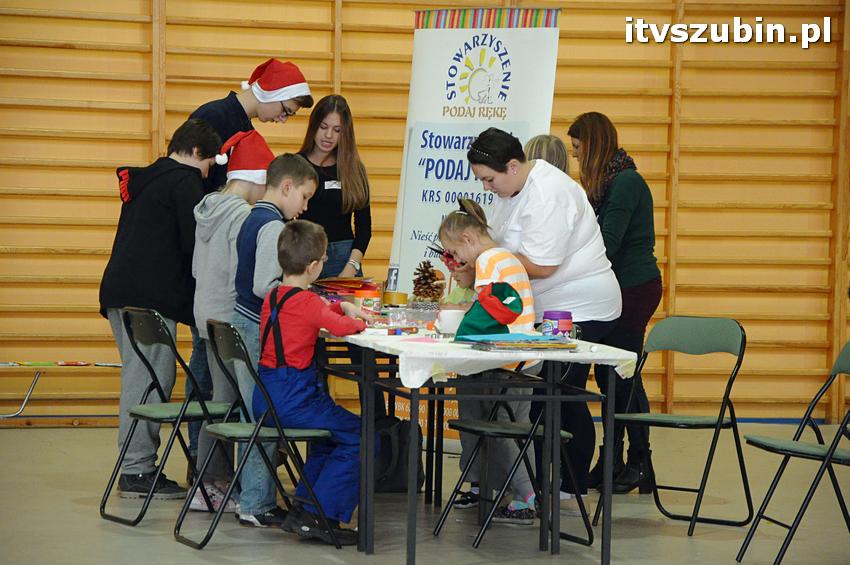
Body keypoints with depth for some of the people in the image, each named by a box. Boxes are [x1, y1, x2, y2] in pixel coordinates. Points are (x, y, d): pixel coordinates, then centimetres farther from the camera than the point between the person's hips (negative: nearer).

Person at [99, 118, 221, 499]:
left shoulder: (144, 180, 24)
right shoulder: (185, 182, -5)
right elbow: (194, 243, -11)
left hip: (120, 290, 10)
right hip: (150, 295, -10)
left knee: (139, 378, 13)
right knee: (151, 379, -8)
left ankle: (135, 468, 14)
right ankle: (137, 471, -10)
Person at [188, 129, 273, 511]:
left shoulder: (207, 210, 10)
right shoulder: (243, 215, -17)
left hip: (208, 318, 9)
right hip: (232, 319, -9)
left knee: (221, 399, 14)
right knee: (229, 402, -3)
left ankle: (211, 484, 17)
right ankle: (215, 485, -1)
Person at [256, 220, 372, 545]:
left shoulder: (273, 297, 14)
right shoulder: (305, 301, -14)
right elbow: (341, 327, -23)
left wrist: (343, 307, 18)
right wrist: (357, 321, -1)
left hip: (266, 397, 10)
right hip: (292, 398, -10)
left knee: (330, 436, 28)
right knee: (359, 439, -4)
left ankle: (303, 509, 24)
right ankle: (316, 517, -6)